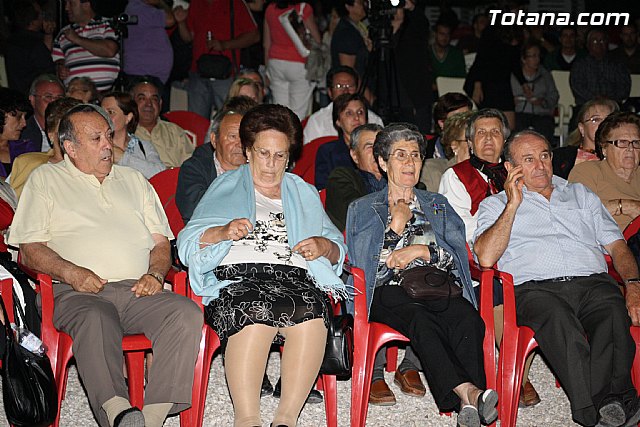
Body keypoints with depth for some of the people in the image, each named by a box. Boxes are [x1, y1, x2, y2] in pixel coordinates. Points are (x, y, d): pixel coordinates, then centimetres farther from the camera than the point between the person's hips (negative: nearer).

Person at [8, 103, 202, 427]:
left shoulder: (134, 180, 27)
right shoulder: (46, 179, 17)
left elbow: (161, 242, 22)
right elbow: (30, 249, 7)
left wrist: (155, 274, -1)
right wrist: (70, 272, -12)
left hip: (137, 290, 3)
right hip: (77, 292, -3)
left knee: (187, 313, -28)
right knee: (95, 319, -39)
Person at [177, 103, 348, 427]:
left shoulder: (304, 193, 31)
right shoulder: (225, 187, 24)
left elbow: (337, 249, 26)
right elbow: (187, 242, 11)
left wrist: (323, 245, 2)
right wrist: (223, 232, -8)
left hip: (295, 278, 2)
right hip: (237, 276, -2)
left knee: (310, 311, -35)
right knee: (255, 311, -38)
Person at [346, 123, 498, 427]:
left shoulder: (438, 205, 28)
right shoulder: (363, 208, 22)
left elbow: (457, 255, 13)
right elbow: (363, 262, 5)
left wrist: (421, 250, -3)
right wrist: (395, 225, 3)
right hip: (389, 291, -2)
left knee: (469, 319, -35)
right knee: (421, 320, -39)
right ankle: (468, 392, -53)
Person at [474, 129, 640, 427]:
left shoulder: (580, 194, 31)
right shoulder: (496, 204, 21)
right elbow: (486, 257, 2)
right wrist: (513, 204, 3)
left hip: (592, 282, 3)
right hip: (535, 287, -2)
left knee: (615, 313, -34)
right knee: (557, 317, -38)